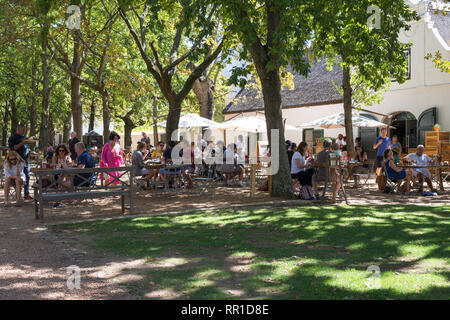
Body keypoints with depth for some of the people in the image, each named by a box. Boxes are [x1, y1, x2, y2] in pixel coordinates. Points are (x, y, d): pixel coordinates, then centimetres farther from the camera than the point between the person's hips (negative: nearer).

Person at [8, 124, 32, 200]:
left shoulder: (24, 138, 19)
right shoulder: (12, 138, -4)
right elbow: (12, 148, -15)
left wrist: (29, 151, 8)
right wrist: (21, 143, -21)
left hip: (25, 160, 7)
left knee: (27, 177, 6)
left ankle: (27, 194, 12)